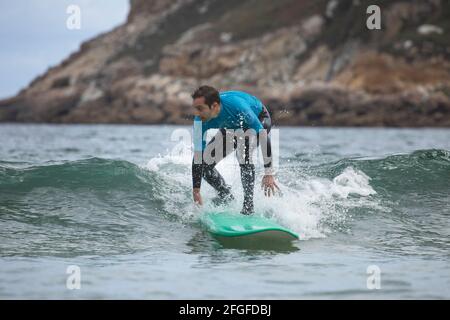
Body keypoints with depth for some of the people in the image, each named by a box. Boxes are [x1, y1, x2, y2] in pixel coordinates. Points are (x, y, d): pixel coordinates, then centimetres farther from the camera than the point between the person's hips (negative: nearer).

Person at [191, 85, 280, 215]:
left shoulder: (237, 106, -42)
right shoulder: (200, 121, -28)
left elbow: (263, 135, -36)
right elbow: (197, 156, -22)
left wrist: (268, 173, -37)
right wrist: (196, 191, -24)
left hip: (259, 121, -5)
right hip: (231, 127, 5)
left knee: (243, 149, -35)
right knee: (204, 163, -6)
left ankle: (249, 205, -26)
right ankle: (226, 196, 20)